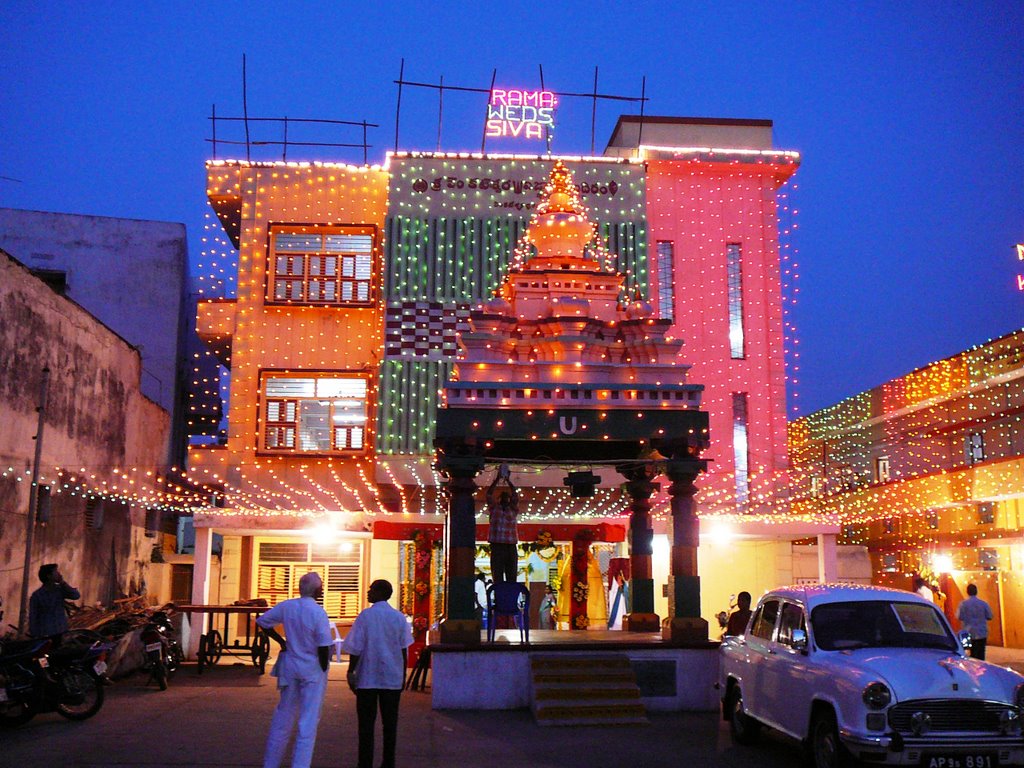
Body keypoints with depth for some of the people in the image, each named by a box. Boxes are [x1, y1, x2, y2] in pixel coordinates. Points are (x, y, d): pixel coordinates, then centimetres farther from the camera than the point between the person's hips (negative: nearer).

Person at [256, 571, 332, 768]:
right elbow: (324, 646, -19)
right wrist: (323, 669, -4)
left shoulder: (286, 607, -2)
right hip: (313, 670, -5)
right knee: (308, 720, 4)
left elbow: (263, 621, 10)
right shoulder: (318, 613, -18)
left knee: (284, 715, 18)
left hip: (290, 666, 5)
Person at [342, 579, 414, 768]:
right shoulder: (399, 617, 2)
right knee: (390, 723, 9)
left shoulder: (365, 615, -7)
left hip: (367, 678, -2)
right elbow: (404, 650, 5)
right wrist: (403, 675, 13)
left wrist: (351, 671, 1)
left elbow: (356, 648, -7)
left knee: (366, 724, 5)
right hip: (393, 679, 3)